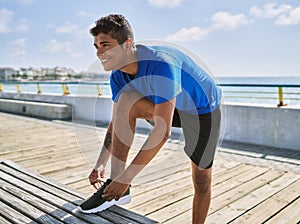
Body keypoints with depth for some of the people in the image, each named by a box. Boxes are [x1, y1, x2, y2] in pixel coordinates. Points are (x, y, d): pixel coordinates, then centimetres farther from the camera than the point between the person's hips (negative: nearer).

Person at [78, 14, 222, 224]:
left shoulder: (160, 64, -38)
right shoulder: (119, 76, -14)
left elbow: (163, 131, -40)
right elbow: (117, 122, -5)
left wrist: (127, 177, -36)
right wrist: (100, 164, -12)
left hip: (203, 110, -5)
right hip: (170, 106, 5)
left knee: (202, 180, 1)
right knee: (126, 100, -23)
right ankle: (117, 186, -16)